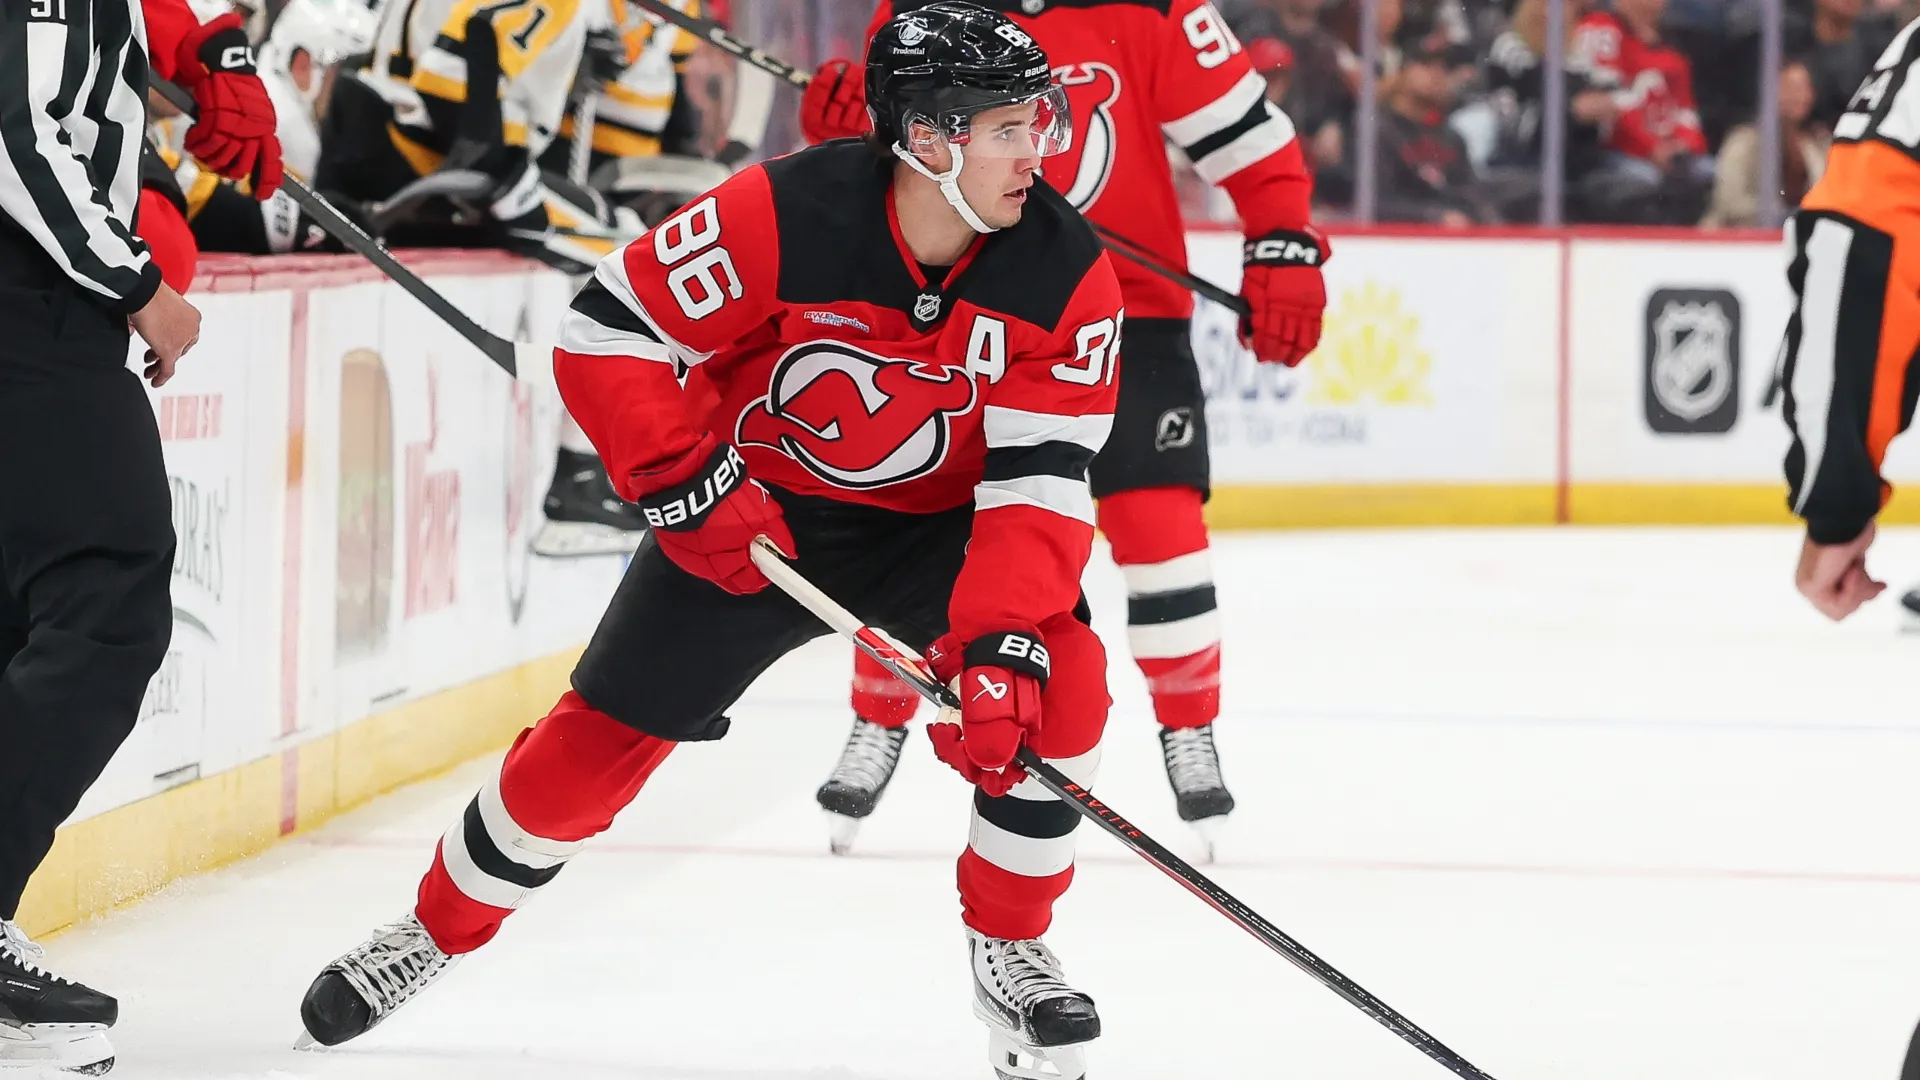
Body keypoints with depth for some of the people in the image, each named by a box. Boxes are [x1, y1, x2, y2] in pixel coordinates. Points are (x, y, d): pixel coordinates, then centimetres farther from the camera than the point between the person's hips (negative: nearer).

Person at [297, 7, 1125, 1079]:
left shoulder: (1068, 272, -22)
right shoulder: (785, 216, -28)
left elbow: (1040, 478, -25)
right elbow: (605, 334, -19)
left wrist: (1005, 644, -36)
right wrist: (683, 477, -26)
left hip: (939, 520, 1)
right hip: (752, 508, -1)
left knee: (1057, 684, -24)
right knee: (604, 738, -1)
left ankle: (1010, 950, -3)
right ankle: (435, 931, 23)